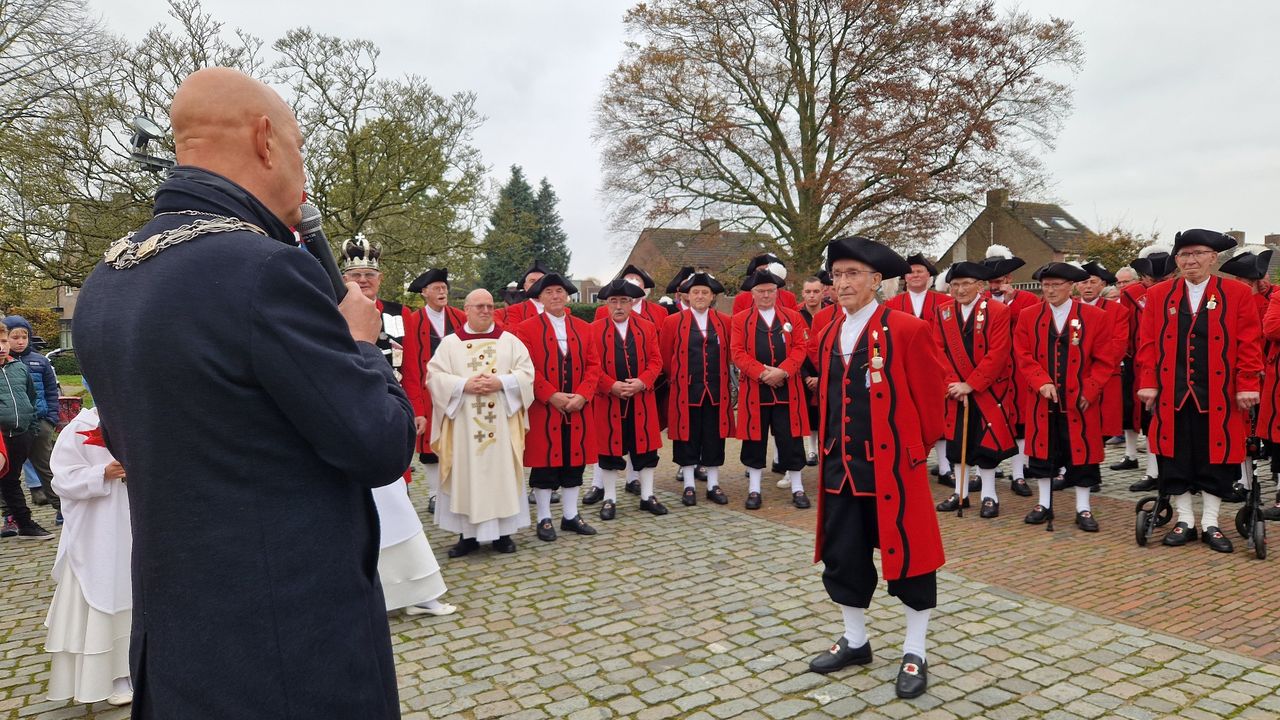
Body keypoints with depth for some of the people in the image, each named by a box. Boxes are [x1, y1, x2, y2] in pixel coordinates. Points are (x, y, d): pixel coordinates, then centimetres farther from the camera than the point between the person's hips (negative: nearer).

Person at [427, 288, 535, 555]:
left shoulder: (510, 341, 7)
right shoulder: (449, 343, 5)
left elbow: (526, 373, 0)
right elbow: (434, 376, -3)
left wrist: (501, 382, -16)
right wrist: (465, 385, -18)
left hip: (501, 423, 1)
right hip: (463, 423, 0)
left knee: (501, 473, 4)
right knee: (465, 475, 3)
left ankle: (503, 531, 14)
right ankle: (468, 533, 13)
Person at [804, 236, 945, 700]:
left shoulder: (908, 330, -10)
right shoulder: (827, 337, 8)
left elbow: (930, 397, -5)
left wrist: (919, 449, 1)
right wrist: (831, 449, 14)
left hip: (894, 466, -6)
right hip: (840, 466, 6)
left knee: (907, 555, 7)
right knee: (842, 556, 13)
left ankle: (915, 653, 24)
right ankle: (855, 641, 33)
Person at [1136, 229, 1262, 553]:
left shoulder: (1237, 293, 1)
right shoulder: (1158, 295, 4)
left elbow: (1249, 344, -1)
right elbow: (1148, 343, 3)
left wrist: (1247, 385, -7)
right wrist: (1148, 383, -3)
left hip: (1218, 397, -1)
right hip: (1172, 396, 1)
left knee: (1216, 459, 8)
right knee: (1175, 461, 6)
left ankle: (1210, 524, 21)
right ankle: (1184, 521, 20)